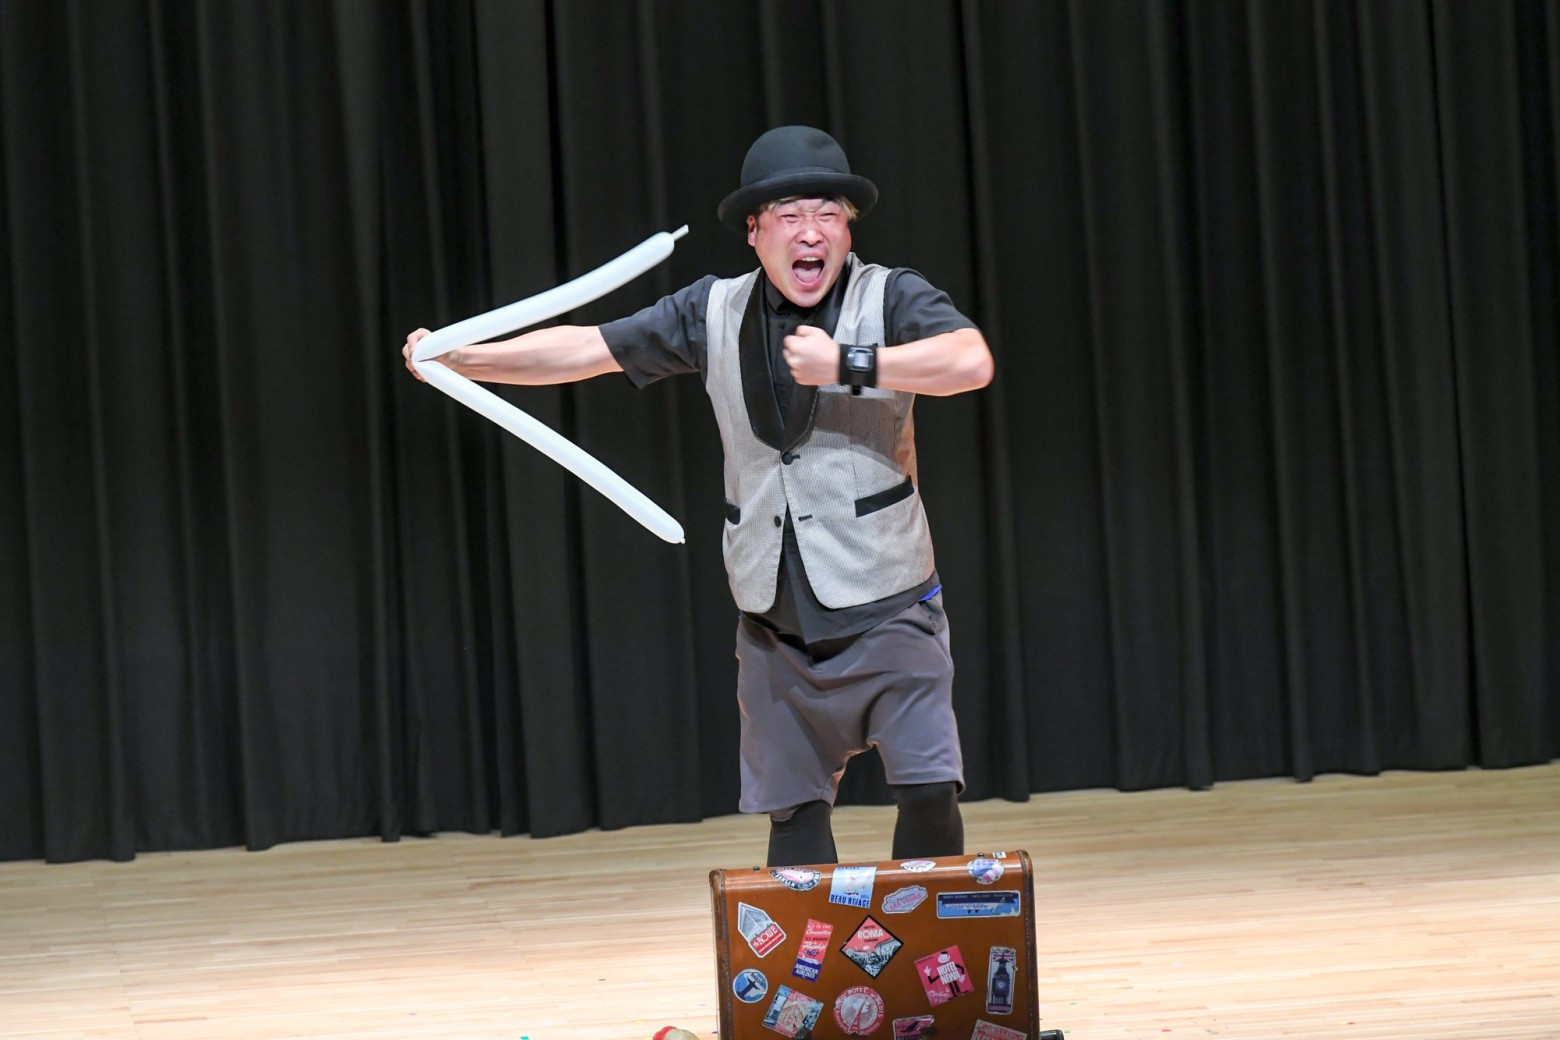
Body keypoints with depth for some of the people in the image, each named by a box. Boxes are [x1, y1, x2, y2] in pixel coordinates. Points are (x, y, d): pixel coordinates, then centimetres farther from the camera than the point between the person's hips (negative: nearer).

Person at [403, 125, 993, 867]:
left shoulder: (890, 298, -7)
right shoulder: (716, 313, 5)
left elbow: (971, 362, -26)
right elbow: (588, 349, 5)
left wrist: (847, 365, -31)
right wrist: (457, 359, -2)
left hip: (886, 610, -4)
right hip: (776, 621, 4)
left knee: (929, 791, -11)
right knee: (792, 807, 8)